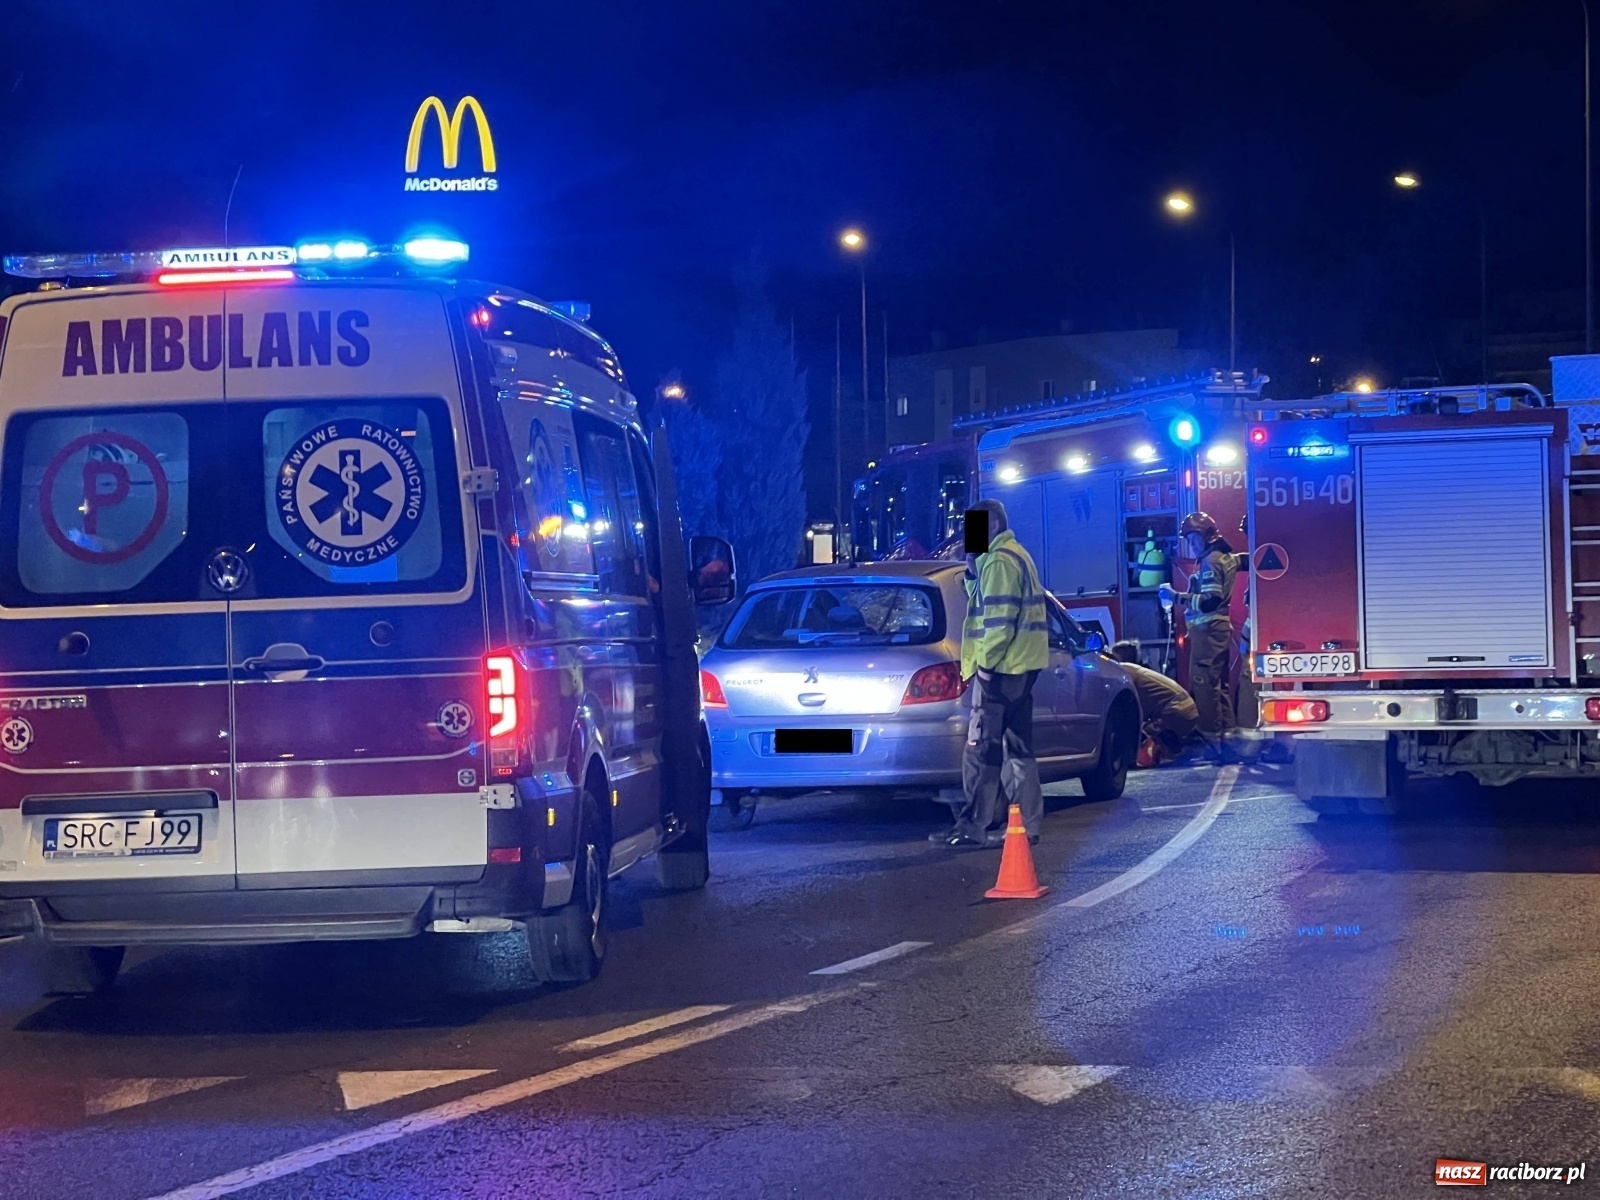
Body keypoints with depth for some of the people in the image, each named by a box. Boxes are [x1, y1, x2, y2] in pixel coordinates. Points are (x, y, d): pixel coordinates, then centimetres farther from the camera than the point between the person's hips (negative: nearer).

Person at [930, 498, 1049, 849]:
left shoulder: (998, 561, -13)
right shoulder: (1016, 556, 20)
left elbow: (998, 618, -20)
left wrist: (985, 662, -19)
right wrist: (974, 572, 8)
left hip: (1000, 666, -11)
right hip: (1019, 667, 11)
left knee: (981, 749, -9)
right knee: (1017, 747, 12)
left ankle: (974, 828, -10)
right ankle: (1027, 823, 12)